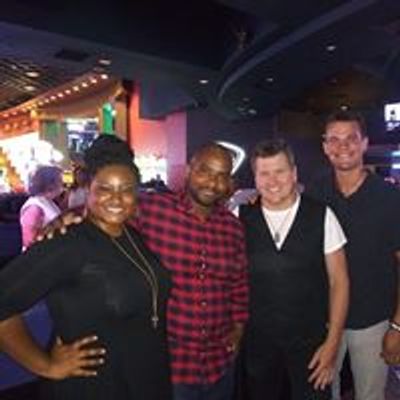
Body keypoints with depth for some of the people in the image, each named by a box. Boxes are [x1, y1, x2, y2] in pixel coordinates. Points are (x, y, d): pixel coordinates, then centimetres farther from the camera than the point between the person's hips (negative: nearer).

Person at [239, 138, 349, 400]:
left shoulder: (322, 216, -10)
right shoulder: (241, 217, -6)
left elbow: (339, 281, -4)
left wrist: (332, 342, -6)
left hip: (310, 340, -1)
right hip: (256, 340, 2)